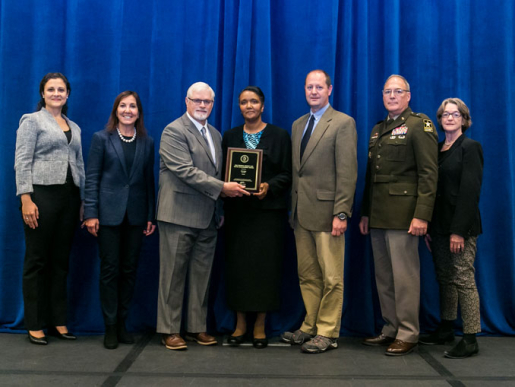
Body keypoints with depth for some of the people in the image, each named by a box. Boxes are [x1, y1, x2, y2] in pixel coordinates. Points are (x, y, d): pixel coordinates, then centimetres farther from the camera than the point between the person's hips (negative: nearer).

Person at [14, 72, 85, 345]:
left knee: (61, 261, 9)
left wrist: (83, 200, 12)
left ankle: (58, 322, 17)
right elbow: (22, 162, -7)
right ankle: (35, 325, 10)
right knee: (37, 261, 1)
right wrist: (26, 199, -16)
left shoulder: (74, 127, 18)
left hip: (69, 197, 6)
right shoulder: (32, 121, 1)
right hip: (42, 195, -5)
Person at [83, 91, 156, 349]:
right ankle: (110, 327, 11)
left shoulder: (147, 143, 10)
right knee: (110, 270, 1)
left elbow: (149, 180, 9)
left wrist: (151, 216, 4)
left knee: (129, 270, 7)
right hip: (109, 213, -2)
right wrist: (91, 213, -8)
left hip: (136, 215, 3)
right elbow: (92, 178, -1)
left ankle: (122, 323, 18)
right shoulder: (101, 138, 3)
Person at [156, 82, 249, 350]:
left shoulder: (215, 135, 18)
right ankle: (169, 330, 11)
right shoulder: (174, 131, -7)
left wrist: (220, 211, 14)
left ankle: (197, 327, 20)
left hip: (207, 217, 7)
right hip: (179, 215, -7)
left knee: (201, 275, 11)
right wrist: (221, 187, -20)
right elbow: (185, 170, -17)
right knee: (173, 274, 1)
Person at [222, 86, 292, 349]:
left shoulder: (279, 136, 5)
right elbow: (223, 171, 13)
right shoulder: (230, 136, 13)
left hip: (268, 210, -2)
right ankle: (240, 323, 14)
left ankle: (260, 325, 10)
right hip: (237, 211, 2)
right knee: (237, 265, 2)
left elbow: (287, 174, 1)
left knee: (265, 265, -1)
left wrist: (269, 186, -16)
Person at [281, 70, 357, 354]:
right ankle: (310, 326, 23)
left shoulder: (343, 123, -4)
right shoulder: (297, 125, 18)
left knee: (331, 277, 1)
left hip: (326, 211, -7)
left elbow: (347, 172, -10)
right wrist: (293, 207, 11)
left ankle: (328, 333, 10)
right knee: (307, 275, 13)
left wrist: (341, 213, -16)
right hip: (302, 212, 7)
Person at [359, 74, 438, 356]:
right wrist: (365, 213, 16)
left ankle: (407, 334, 8)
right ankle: (390, 329, 22)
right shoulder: (377, 130, 20)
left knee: (404, 275, -3)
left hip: (402, 214, -7)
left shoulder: (419, 125, -2)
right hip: (377, 216, 7)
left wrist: (421, 215, -18)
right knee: (383, 277, 11)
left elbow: (428, 173, -10)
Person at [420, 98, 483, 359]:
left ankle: (470, 340, 1)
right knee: (444, 278, 12)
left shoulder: (470, 148, -5)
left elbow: (470, 191, -13)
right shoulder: (437, 149, 15)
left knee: (463, 279, -5)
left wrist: (459, 230, -19)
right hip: (439, 226, 7)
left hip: (460, 227, -7)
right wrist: (428, 226, 9)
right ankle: (446, 330, 22)